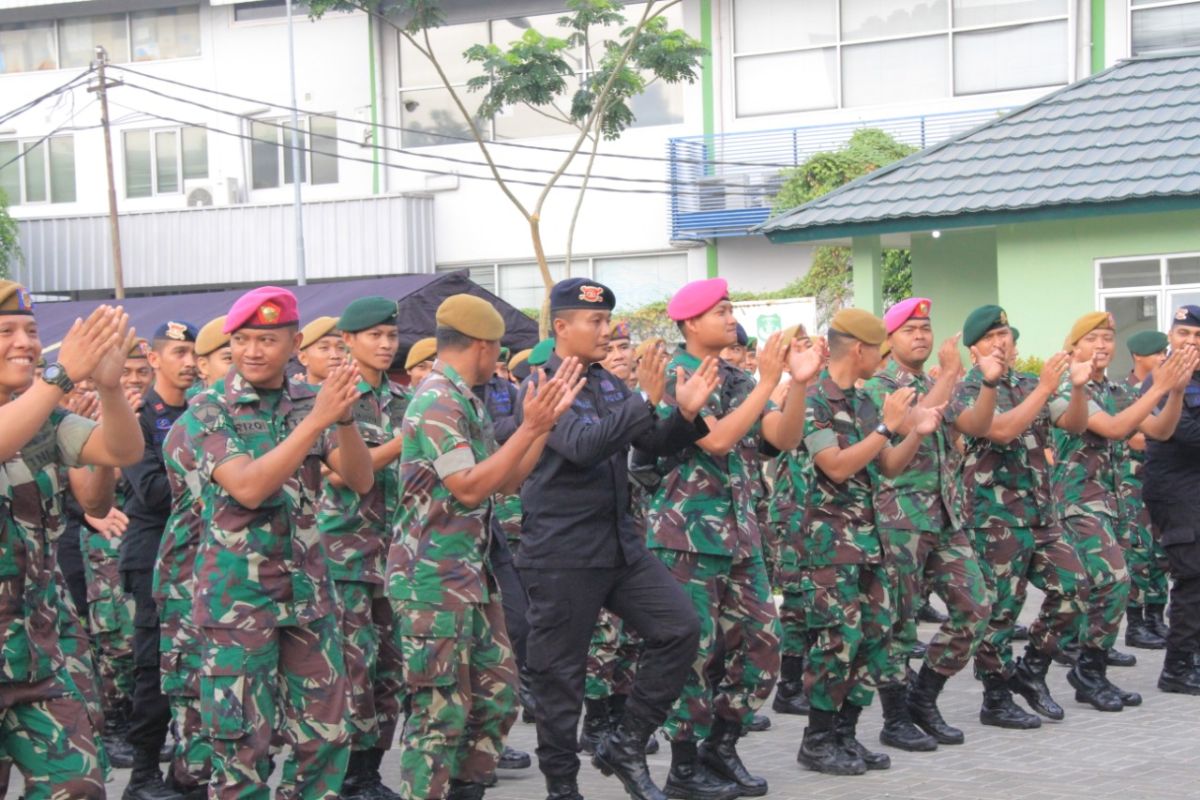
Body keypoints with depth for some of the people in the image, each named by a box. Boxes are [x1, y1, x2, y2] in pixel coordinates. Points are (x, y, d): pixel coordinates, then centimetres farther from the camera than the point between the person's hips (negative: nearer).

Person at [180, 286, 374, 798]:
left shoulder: (309, 402, 5)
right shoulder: (208, 410, -7)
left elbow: (361, 481, -4)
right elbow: (247, 487, -22)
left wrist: (344, 418, -22)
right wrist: (318, 419, -26)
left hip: (307, 590, 4)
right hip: (237, 596, -4)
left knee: (326, 735, 7)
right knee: (242, 743, 0)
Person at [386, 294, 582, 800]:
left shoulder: (464, 402, 14)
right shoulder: (437, 401, -16)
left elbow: (504, 481, 15)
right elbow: (469, 488, -22)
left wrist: (547, 419, 8)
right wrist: (530, 426, -21)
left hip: (469, 576, 10)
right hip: (433, 579, -10)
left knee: (497, 692, 13)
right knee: (441, 711, -6)